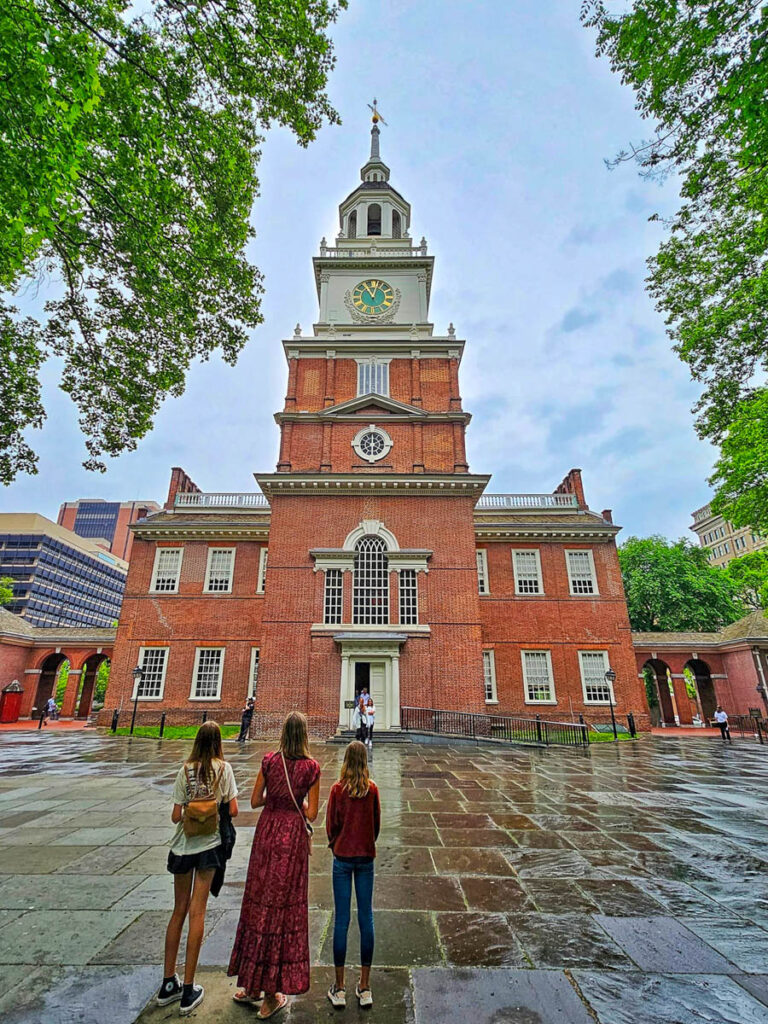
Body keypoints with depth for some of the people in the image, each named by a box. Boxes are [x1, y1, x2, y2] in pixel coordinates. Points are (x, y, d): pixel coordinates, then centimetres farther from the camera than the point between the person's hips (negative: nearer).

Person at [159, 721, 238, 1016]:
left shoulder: (185, 770, -8)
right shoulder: (223, 768, -11)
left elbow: (176, 816, -6)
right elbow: (233, 810, -10)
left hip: (183, 846, 2)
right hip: (209, 845, -2)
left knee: (179, 911, 18)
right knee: (197, 912, 8)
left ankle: (168, 984, 30)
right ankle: (188, 991, 16)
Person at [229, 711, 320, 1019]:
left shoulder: (269, 761, -8)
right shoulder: (311, 767, -12)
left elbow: (255, 801, -1)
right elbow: (311, 814, -8)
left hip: (266, 832, 2)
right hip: (293, 835, -2)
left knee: (259, 902, 18)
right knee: (285, 905, 12)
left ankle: (251, 984, 33)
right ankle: (272, 993, 24)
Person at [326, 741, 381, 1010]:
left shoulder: (338, 788, -13)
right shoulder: (372, 788, -8)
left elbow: (330, 824, -5)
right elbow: (377, 823, 2)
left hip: (343, 857, -1)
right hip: (366, 857, 2)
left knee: (341, 920, 9)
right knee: (366, 919, 12)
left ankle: (339, 988, 20)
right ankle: (364, 987, 22)